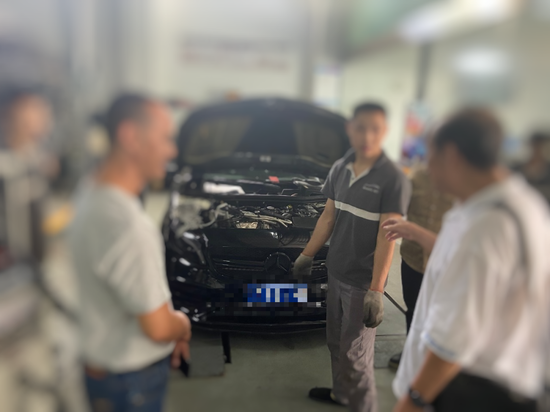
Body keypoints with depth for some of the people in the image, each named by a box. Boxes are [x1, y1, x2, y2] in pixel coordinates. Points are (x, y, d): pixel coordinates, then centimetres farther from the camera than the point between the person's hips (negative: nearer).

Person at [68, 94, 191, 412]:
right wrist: (182, 325, -4)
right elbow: (158, 327, -26)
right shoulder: (126, 224, -34)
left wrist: (171, 329, 9)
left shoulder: (93, 194, -1)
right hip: (129, 382, -8)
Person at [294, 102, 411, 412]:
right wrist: (307, 254, 13)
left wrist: (376, 290, -20)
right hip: (336, 273, 7)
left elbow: (387, 237, -18)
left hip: (363, 282, -6)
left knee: (356, 354, 4)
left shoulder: (393, 179, -16)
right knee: (336, 342, 22)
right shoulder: (340, 169, 3)